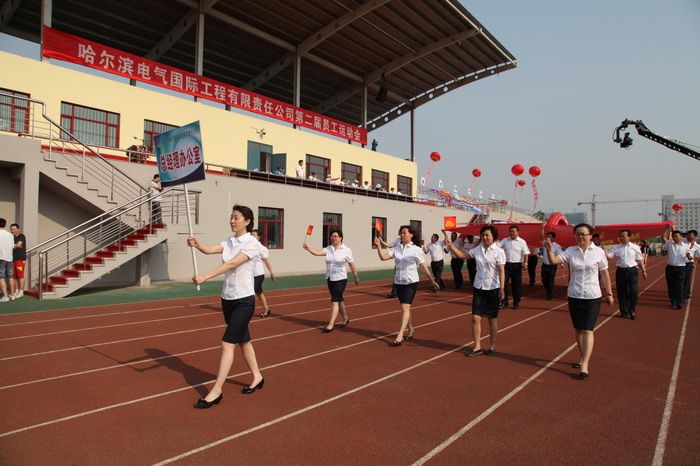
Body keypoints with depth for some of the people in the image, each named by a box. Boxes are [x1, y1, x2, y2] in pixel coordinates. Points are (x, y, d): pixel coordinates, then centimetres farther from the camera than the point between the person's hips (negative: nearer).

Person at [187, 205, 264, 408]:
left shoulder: (252, 243, -15)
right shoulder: (228, 241, 6)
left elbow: (232, 264, -27)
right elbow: (209, 250, -11)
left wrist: (205, 277, -35)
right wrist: (196, 244, -33)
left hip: (244, 300, -7)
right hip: (227, 298, 7)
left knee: (227, 343, -8)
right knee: (243, 340, 17)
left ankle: (216, 391, 2)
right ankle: (257, 377, 34)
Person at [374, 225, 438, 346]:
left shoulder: (416, 250, -6)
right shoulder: (396, 248, 3)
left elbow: (423, 266, -2)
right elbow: (383, 257, -8)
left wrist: (432, 280, -1)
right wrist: (378, 246, -21)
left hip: (411, 282, -5)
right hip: (399, 282, 5)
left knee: (405, 307, -12)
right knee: (406, 307, 16)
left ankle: (400, 336, -11)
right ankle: (410, 330, 32)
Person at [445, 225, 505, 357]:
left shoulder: (499, 251, -9)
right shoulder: (478, 249, 4)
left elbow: (501, 271, -12)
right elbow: (462, 255, 10)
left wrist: (502, 288, -18)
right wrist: (451, 245, -2)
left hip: (493, 288, -4)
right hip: (478, 287, 4)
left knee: (492, 318, 9)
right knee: (475, 317, 0)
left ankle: (492, 346, 24)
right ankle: (477, 347, 11)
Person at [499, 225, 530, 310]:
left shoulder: (522, 242, -1)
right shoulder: (505, 241, 7)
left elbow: (526, 253, -6)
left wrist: (525, 263, -17)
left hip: (517, 265, -2)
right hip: (506, 265, 2)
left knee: (516, 284, 5)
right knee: (503, 283, -2)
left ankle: (516, 302, 18)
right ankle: (504, 302, 9)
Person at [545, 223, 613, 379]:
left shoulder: (599, 252, -5)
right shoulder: (570, 251, -2)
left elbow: (604, 273, 3)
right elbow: (554, 261, -15)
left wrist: (609, 293, 6)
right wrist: (549, 250, -34)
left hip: (592, 297, -3)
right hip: (574, 296, 3)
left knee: (587, 330, -6)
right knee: (578, 329, 15)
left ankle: (584, 366, -7)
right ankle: (582, 357, 33)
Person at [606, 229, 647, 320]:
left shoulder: (635, 247, 2)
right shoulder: (616, 248, 2)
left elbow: (639, 260, 9)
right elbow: (608, 256, -10)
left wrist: (643, 270, 12)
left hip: (632, 270, -1)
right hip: (621, 271, 1)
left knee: (633, 291, -4)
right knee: (621, 292, 6)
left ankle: (632, 312, 13)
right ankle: (624, 312, 20)